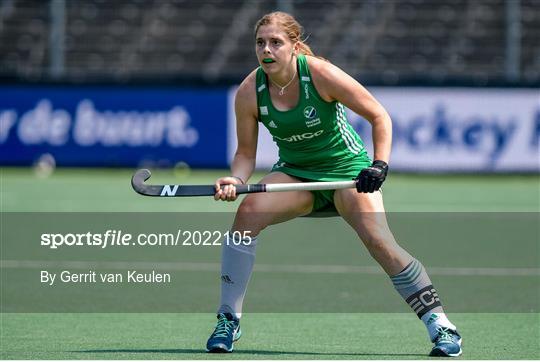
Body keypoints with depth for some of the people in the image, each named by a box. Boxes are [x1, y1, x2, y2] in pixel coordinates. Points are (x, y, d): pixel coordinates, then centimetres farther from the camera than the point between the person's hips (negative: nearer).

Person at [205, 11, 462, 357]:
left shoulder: (321, 74, -22)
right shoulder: (249, 93, -13)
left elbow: (379, 116, -13)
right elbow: (246, 153, -3)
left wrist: (380, 165, -23)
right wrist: (235, 181, -24)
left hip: (347, 169, -3)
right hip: (295, 173, 3)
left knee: (379, 242, -23)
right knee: (248, 210, -25)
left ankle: (440, 324, -11)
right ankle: (229, 320, -15)